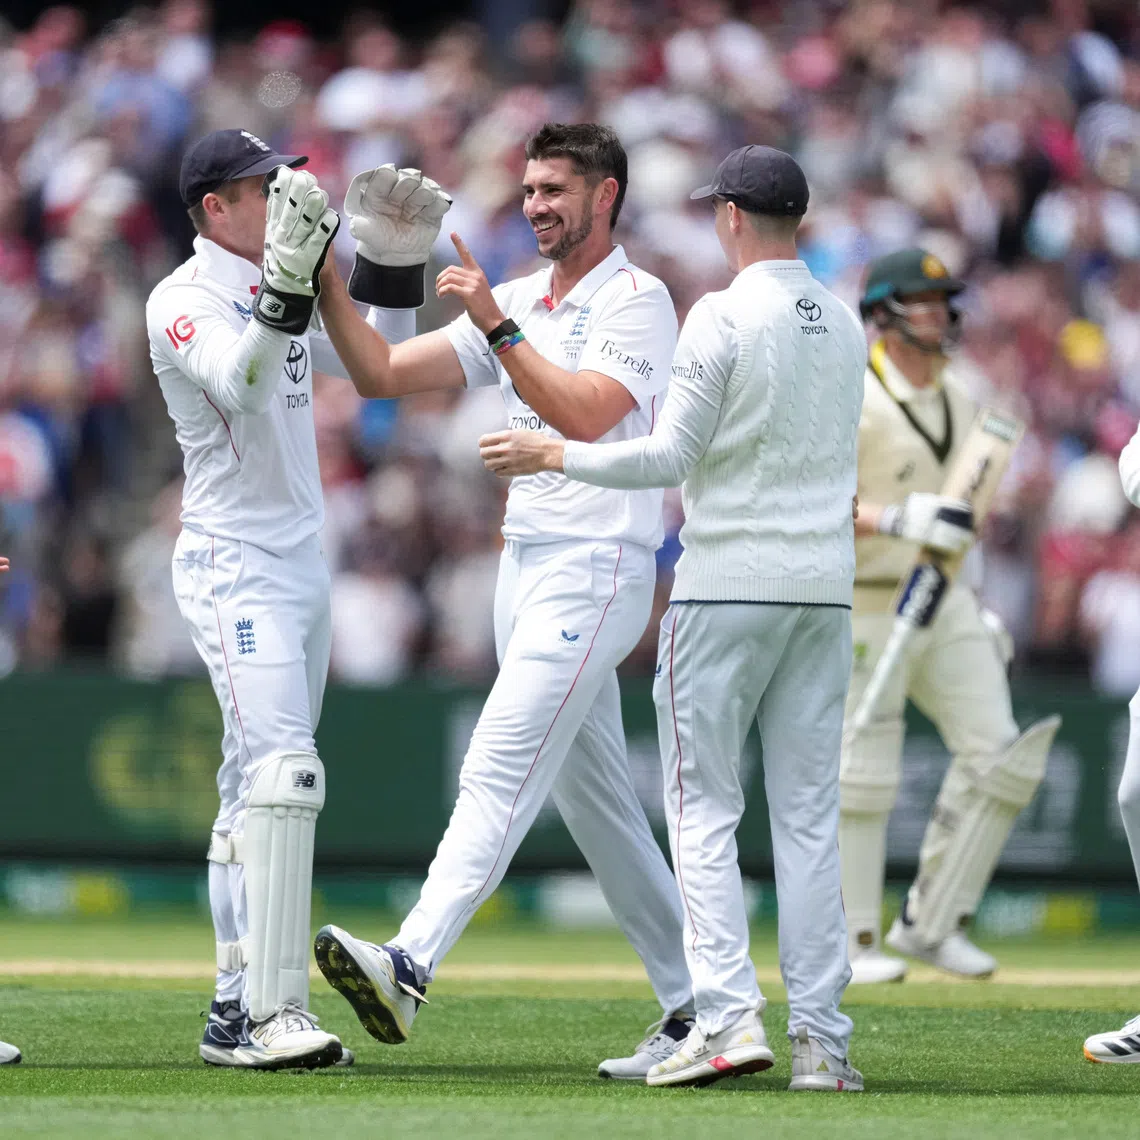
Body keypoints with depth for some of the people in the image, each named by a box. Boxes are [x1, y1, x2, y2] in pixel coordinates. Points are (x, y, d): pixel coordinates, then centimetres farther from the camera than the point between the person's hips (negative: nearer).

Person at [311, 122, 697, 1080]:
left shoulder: (637, 301, -7)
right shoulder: (516, 303, 16)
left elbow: (584, 415, -22)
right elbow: (384, 373, 10)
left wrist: (497, 325, -24)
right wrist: (329, 292, -4)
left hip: (596, 573, -9)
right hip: (524, 564, 9)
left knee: (498, 773, -20)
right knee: (596, 801, 10)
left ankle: (410, 968, -32)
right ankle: (691, 1006, 15)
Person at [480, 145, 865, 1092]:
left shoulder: (723, 316, -10)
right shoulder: (845, 324, 11)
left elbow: (672, 457, -14)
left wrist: (549, 455, -3)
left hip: (728, 583, -6)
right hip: (826, 587, 6)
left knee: (703, 807, -1)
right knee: (809, 816, 6)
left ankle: (730, 1015, -12)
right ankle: (821, 1038, 2)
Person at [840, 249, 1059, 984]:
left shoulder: (957, 399, 10)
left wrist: (975, 607, 18)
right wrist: (896, 519, -31)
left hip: (945, 602, 7)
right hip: (864, 607, -7)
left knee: (999, 755, -3)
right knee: (863, 778, -3)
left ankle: (932, 924, 6)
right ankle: (855, 943, 10)